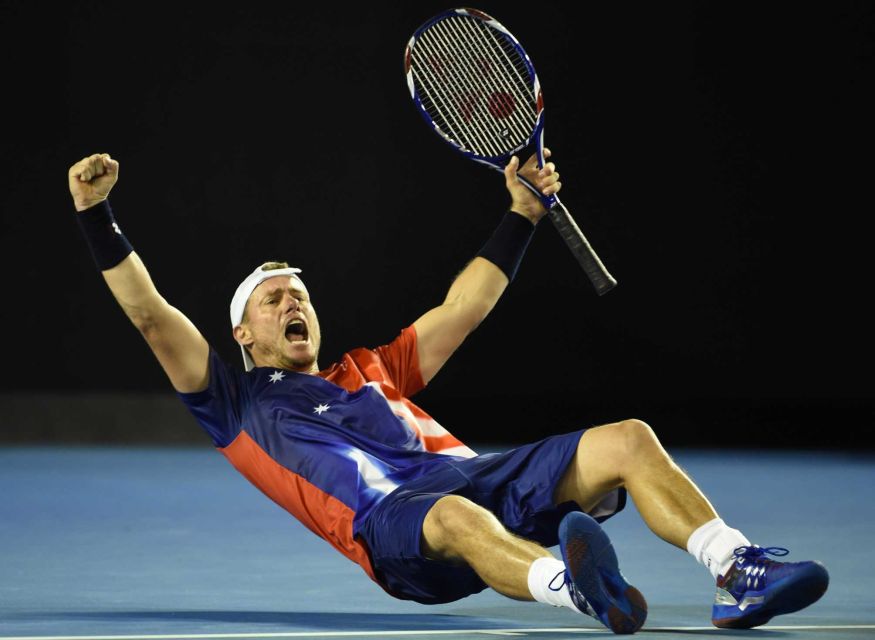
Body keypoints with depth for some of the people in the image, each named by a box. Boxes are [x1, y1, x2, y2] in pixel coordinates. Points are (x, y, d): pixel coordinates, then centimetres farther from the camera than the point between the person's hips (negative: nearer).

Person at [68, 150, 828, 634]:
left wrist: (523, 212, 35)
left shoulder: (370, 370, 38)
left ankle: (738, 572, -36)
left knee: (629, 440, -16)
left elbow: (464, 308, 40)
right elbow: (151, 314, 17)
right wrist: (96, 215, 9)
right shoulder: (237, 402, 25)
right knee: (456, 517, -44)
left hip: (476, 475, 6)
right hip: (384, 515, -6)